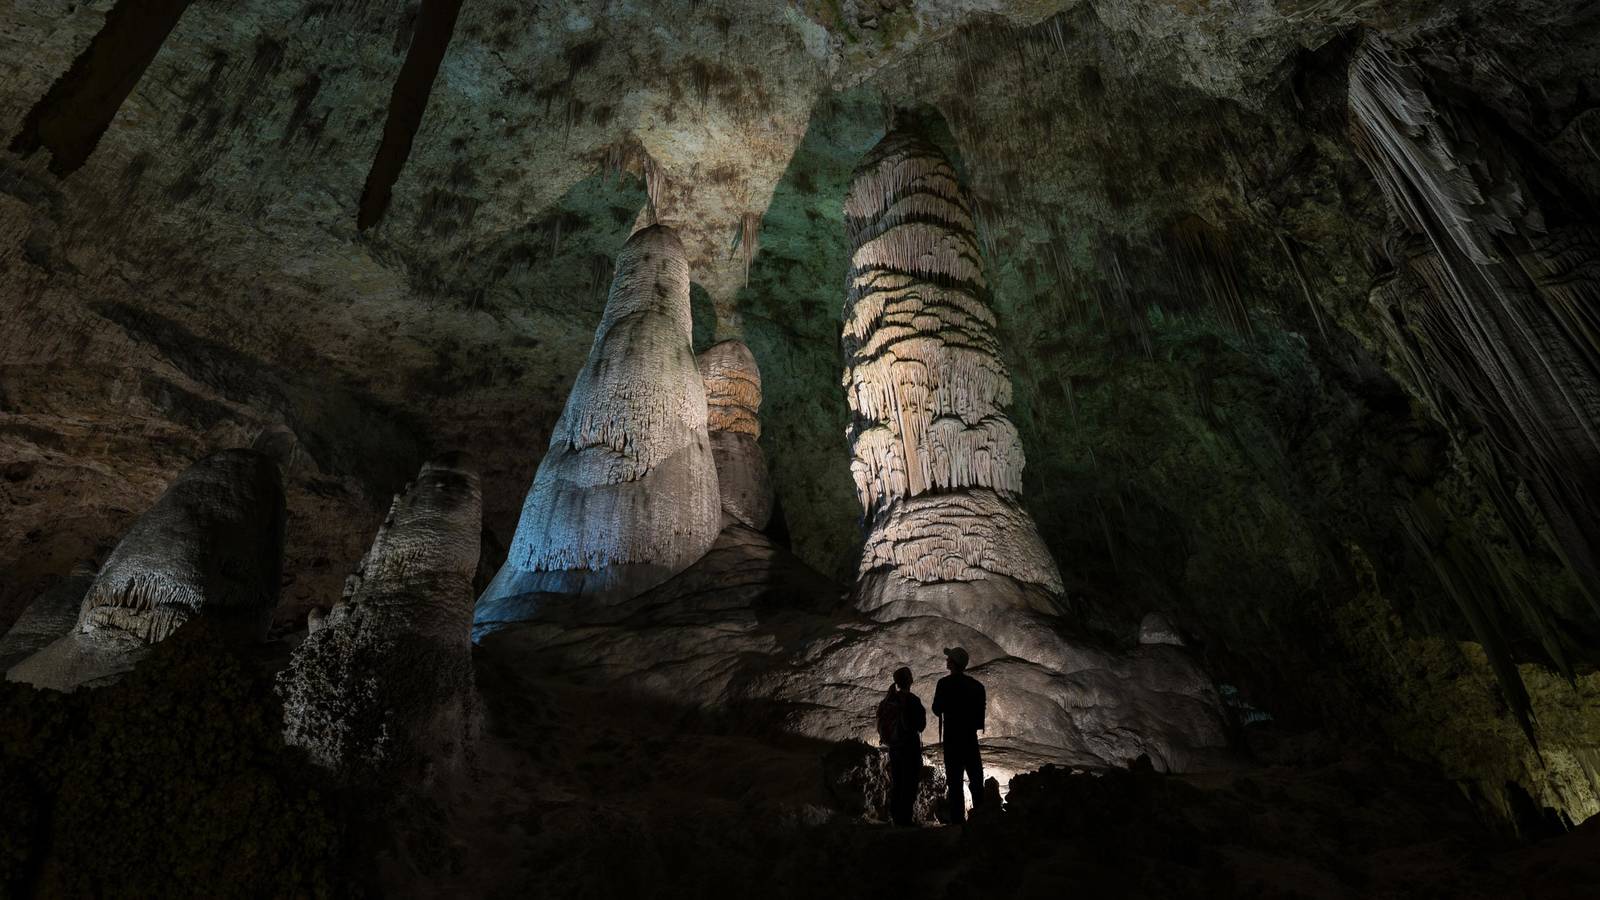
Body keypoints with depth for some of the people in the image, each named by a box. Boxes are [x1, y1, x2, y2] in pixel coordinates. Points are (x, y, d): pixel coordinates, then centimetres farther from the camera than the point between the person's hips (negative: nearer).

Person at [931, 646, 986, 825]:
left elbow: (937, 710, -8)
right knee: (976, 779, 13)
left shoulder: (945, 683, -11)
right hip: (971, 736, 5)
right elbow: (981, 709, 6)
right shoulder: (976, 684, 4)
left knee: (954, 780, 0)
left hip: (952, 736, -4)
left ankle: (958, 818, -2)